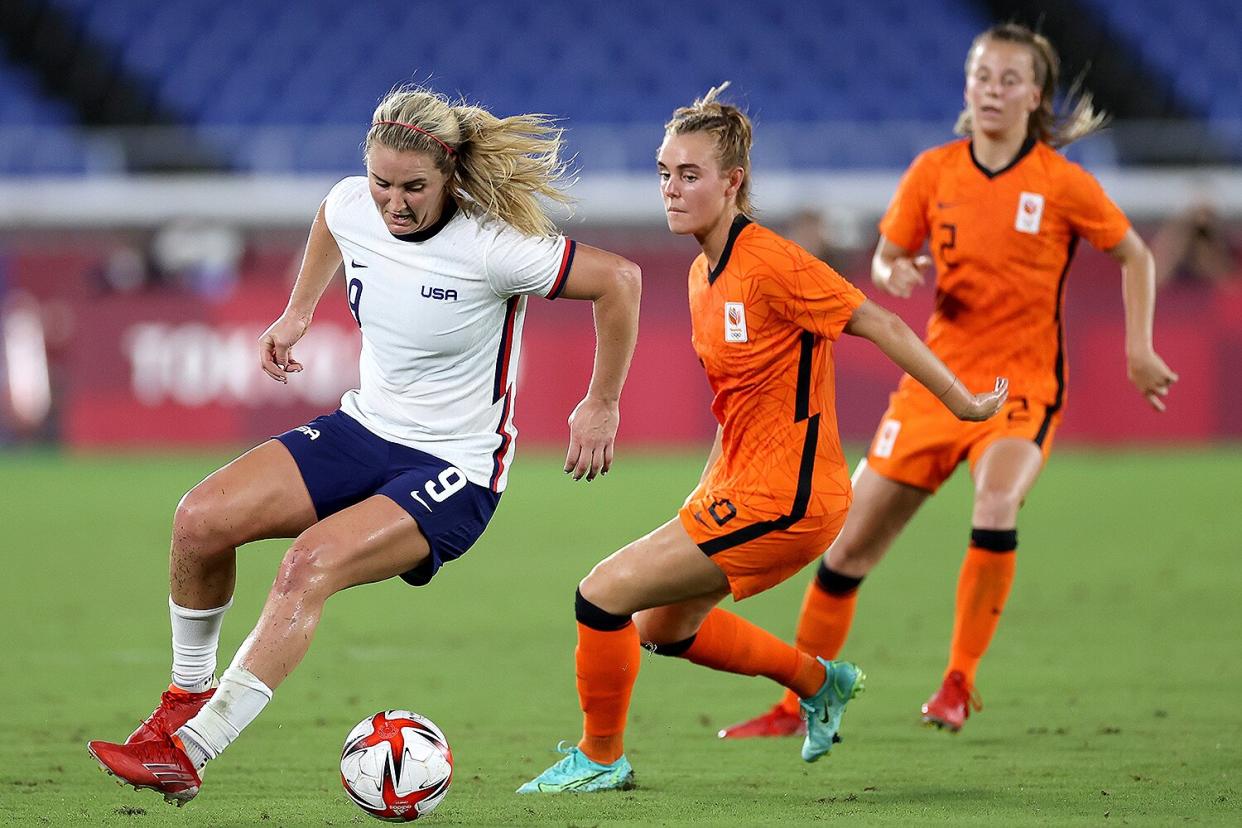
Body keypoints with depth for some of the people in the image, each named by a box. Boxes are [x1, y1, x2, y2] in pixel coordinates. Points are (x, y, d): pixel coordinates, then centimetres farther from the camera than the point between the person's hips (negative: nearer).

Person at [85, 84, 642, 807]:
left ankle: (186, 754, -27)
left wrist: (601, 408, -7)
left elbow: (620, 279, -15)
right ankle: (187, 697, 8)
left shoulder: (491, 248, -24)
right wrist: (299, 311, 23)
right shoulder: (351, 207, -7)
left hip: (456, 470, -6)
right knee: (203, 518, -13)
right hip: (366, 430, 6)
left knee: (312, 562, -29)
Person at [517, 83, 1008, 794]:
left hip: (782, 498, -10)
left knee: (604, 596, -11)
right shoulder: (704, 273, 7)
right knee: (662, 626, 24)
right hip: (738, 484, 10)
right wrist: (712, 486, 17)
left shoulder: (771, 262, -20)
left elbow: (880, 325, -15)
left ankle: (601, 758, 8)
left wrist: (965, 403, -11)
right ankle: (819, 681, 39)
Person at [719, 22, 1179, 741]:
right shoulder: (934, 172, 0)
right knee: (849, 547, 3)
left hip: (1022, 385, -3)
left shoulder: (1061, 183, -7)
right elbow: (885, 258, 11)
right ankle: (796, 710, 18)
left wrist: (1139, 349, -3)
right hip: (939, 378, 4)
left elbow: (1135, 256, 5)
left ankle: (960, 682, -18)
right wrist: (895, 273, -12)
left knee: (997, 503, -34)